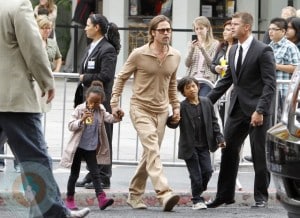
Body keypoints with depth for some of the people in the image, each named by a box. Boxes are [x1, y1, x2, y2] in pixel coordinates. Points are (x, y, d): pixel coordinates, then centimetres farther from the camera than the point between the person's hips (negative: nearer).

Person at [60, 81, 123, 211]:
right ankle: (69, 200, 14)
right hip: (78, 147, -3)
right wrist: (82, 120, -28)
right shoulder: (80, 109, -9)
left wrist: (117, 116, -28)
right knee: (74, 174, 5)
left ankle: (101, 198, -9)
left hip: (91, 148, 3)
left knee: (95, 173, -1)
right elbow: (70, 126, -11)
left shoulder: (100, 110, 3)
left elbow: (109, 118, -7)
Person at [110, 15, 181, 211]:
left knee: (150, 154, 9)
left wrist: (176, 105, 14)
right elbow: (122, 78, 2)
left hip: (161, 111, 5)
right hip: (141, 108, -5)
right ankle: (164, 193, -34)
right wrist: (115, 102, -3)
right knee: (152, 149, -22)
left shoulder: (175, 56, 5)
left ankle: (135, 195, 21)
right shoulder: (139, 54, -8)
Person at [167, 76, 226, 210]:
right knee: (195, 174, -2)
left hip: (204, 145, 4)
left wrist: (219, 138, 6)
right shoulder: (182, 107, -9)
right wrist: (172, 122, -38)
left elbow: (213, 121, 10)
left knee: (207, 171, 1)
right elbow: (174, 124, -14)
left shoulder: (206, 103, 4)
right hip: (189, 147, -4)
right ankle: (197, 200, 10)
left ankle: (198, 193, 25)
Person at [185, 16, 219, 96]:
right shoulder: (192, 44, 15)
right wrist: (192, 49, -9)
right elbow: (187, 64, 6)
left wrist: (202, 48, -15)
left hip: (206, 80, -3)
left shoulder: (214, 44, 4)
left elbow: (212, 64, -4)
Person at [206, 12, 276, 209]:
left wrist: (260, 111, -22)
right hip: (238, 109, 7)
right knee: (228, 150, 6)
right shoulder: (233, 51, 11)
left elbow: (270, 84, -15)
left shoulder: (263, 51, -12)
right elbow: (227, 80, 19)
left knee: (259, 155, 2)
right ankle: (225, 195, 13)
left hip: (256, 110, -7)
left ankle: (261, 196, 13)